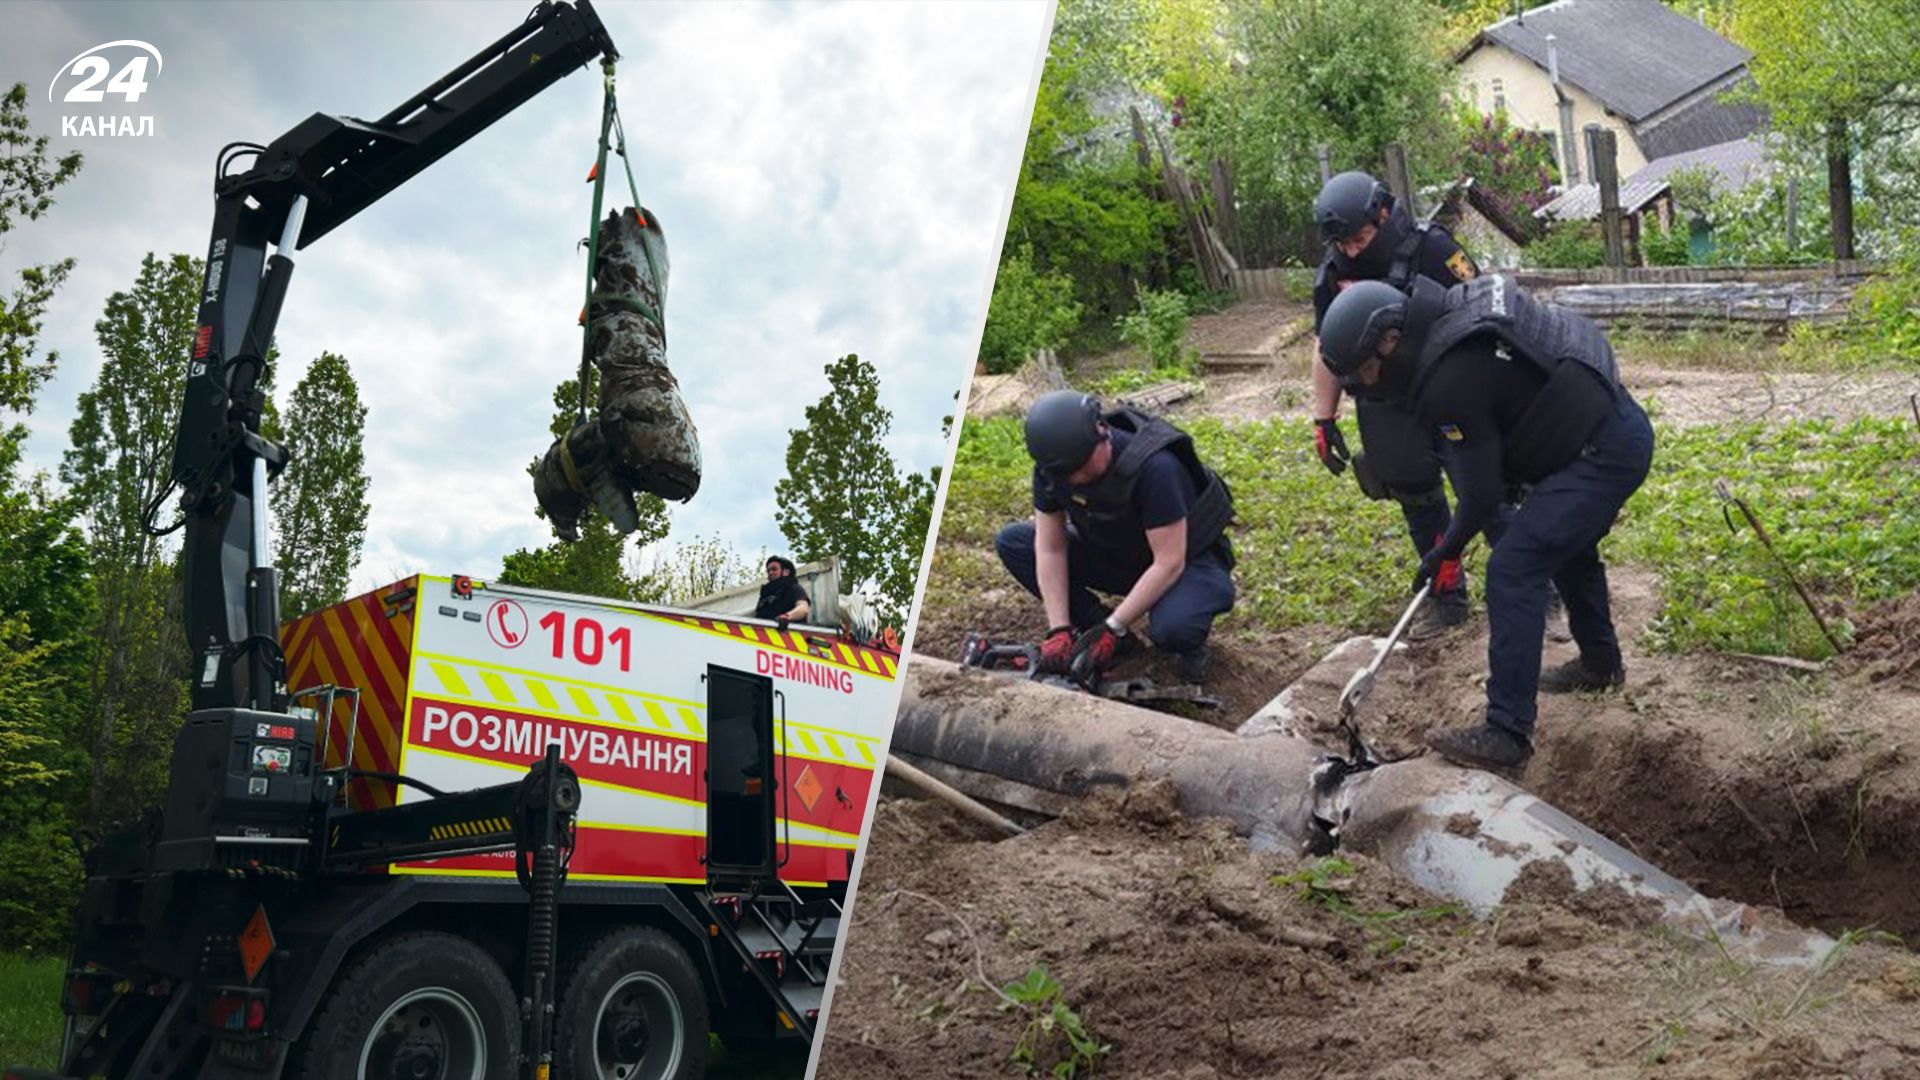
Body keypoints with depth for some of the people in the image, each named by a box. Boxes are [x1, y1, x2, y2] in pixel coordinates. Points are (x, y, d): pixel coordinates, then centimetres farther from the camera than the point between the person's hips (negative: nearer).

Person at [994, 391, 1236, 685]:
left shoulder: (1154, 467, -35)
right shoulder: (1051, 465, -18)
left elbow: (1169, 563, -31)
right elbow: (1051, 548, -12)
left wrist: (1112, 629, -31)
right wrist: (1059, 630, -21)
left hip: (1185, 560, -6)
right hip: (1116, 555, 6)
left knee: (1171, 629, -40)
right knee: (1011, 542, -10)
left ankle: (1191, 644, -1)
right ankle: (1097, 628, -2)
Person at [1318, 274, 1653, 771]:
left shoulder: (1451, 379, -25)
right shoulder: (1457, 307, 3)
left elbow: (1482, 491, -16)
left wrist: (1447, 550, 1)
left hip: (1602, 455, -10)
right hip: (1623, 428, 10)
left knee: (1512, 571, -13)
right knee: (1567, 546, 29)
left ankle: (1508, 733, -11)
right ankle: (1601, 663, 51)